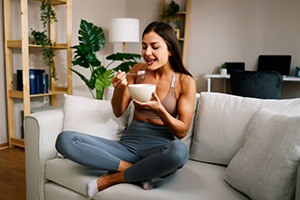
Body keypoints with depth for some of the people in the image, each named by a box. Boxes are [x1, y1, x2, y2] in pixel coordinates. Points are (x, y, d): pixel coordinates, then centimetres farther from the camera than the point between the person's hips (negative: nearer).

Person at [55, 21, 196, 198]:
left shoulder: (186, 82, -2)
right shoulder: (138, 70, 7)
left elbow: (182, 131, -3)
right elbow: (118, 112, 9)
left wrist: (159, 109, -21)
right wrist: (119, 89, -12)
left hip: (159, 148, -2)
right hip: (128, 145, 3)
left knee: (179, 150, -41)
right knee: (65, 140, -18)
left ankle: (110, 179, -19)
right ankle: (138, 172, -17)